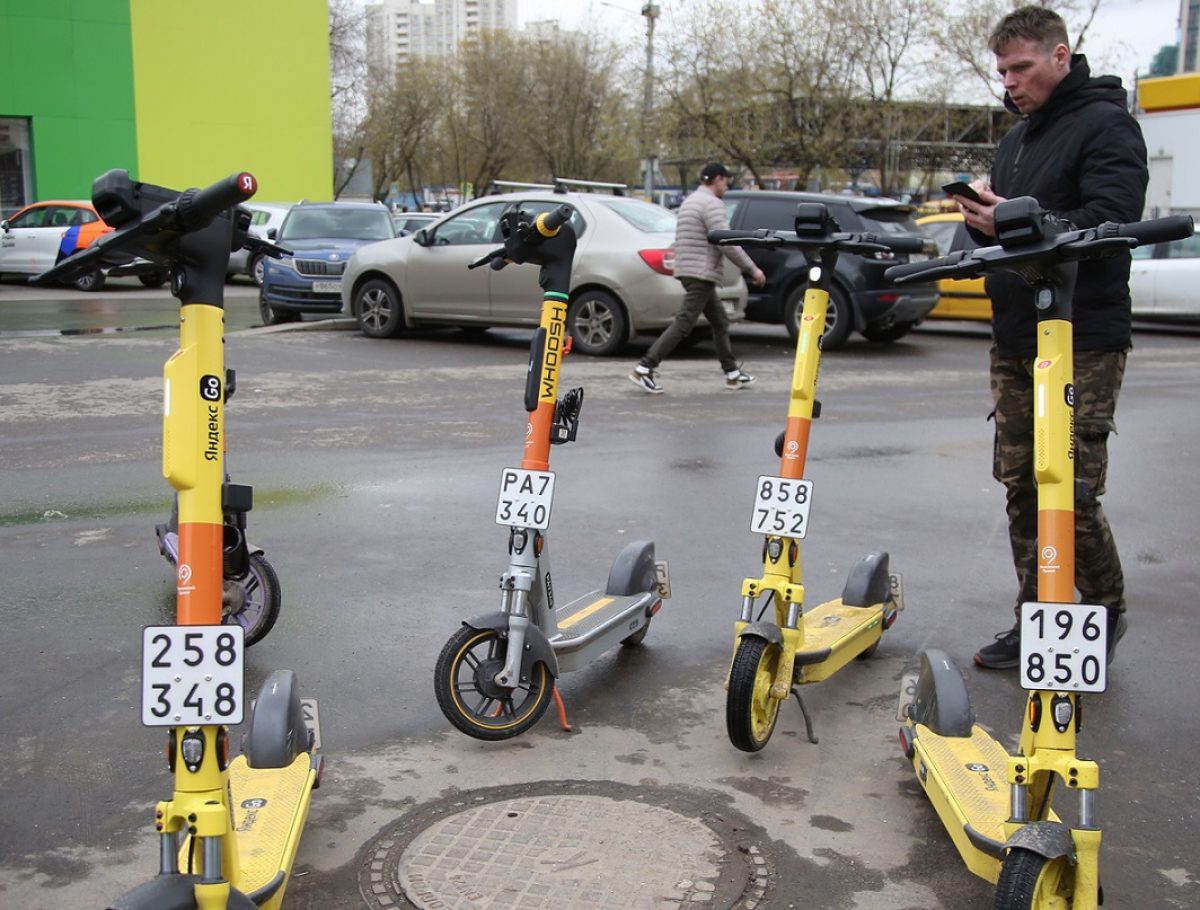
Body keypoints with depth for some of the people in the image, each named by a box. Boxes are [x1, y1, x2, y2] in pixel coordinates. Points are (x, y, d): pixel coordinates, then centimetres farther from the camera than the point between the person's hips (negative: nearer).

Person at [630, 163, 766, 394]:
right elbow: (726, 243, -18)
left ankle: (732, 373, 19)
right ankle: (644, 369, -12)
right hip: (701, 273, -11)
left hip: (690, 271, 11)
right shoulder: (712, 203, -12)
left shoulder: (690, 201, 20)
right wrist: (752, 269, -10)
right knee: (683, 324, -11)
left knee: (720, 322, 15)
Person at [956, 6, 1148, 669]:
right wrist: (984, 218, 0)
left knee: (1073, 494, -8)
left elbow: (1111, 223, -19)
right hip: (1014, 341, 8)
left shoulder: (1105, 125, -6)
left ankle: (1104, 614, 14)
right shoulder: (1018, 137, 20)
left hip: (1082, 342, -8)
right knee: (1022, 488, 9)